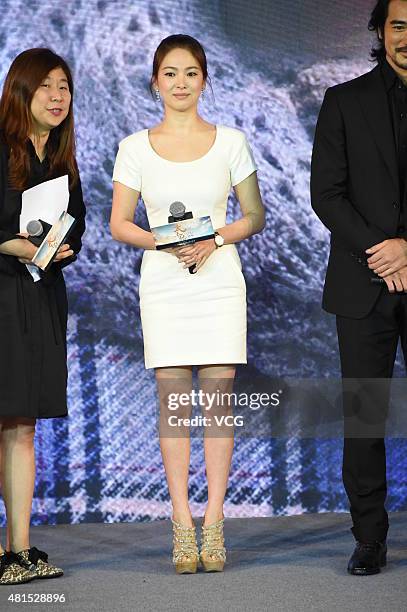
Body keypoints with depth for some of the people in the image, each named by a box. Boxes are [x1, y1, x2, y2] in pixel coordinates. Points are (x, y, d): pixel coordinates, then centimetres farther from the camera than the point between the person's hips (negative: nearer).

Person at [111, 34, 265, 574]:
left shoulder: (231, 141, 6)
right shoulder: (135, 148, 6)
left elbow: (256, 215, 8)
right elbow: (119, 224, 6)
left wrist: (214, 240, -10)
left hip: (219, 279, 0)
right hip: (163, 282, 0)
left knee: (218, 392, -3)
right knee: (172, 397, -2)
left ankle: (213, 522, 0)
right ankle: (182, 524, 1)